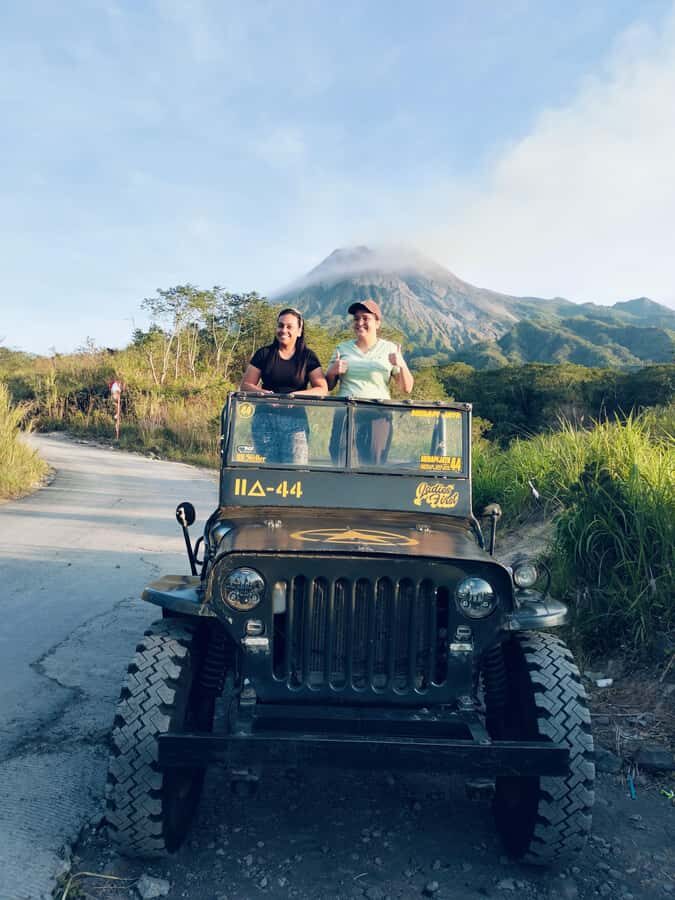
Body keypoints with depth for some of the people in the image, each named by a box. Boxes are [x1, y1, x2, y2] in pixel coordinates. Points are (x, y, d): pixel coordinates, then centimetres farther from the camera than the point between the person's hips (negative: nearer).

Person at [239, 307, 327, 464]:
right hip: (265, 419, 1)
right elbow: (245, 385, 9)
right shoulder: (264, 354, 10)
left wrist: (297, 395, -15)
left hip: (295, 420, -1)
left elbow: (322, 389, 1)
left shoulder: (308, 357, 8)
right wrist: (262, 392, -12)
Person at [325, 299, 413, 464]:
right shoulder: (342, 348, 14)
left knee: (373, 463, -5)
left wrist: (402, 365, -12)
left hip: (378, 414, -1)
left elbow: (407, 388, 5)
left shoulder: (390, 349, 8)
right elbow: (328, 386, 17)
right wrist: (332, 371, -3)